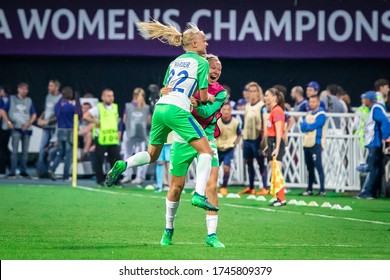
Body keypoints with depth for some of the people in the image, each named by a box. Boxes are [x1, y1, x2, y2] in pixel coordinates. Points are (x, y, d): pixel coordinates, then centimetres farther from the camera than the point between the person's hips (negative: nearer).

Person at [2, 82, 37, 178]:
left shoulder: (29, 101, 11)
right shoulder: (12, 99, 6)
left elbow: (34, 115, 12)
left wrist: (29, 123, -6)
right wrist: (8, 122, -6)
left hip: (26, 128, 3)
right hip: (16, 128, -3)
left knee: (25, 151, 4)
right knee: (15, 150, -10)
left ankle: (23, 171, 12)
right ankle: (12, 172, -11)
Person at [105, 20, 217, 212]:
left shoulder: (175, 61, 23)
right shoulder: (201, 62, 2)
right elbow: (203, 97, 0)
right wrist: (211, 98, 22)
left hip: (160, 107, 7)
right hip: (178, 110, -7)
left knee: (152, 155, 21)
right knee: (206, 151, -5)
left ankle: (124, 165, -6)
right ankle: (199, 195, -21)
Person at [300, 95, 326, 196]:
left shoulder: (321, 115, -5)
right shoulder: (308, 114, 17)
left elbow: (314, 126, -15)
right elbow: (303, 127, 8)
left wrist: (306, 125, 2)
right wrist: (310, 125, -11)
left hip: (316, 144, -7)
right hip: (307, 144, 7)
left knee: (318, 167, -9)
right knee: (310, 168, 11)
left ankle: (322, 190, -10)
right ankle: (309, 189, 17)